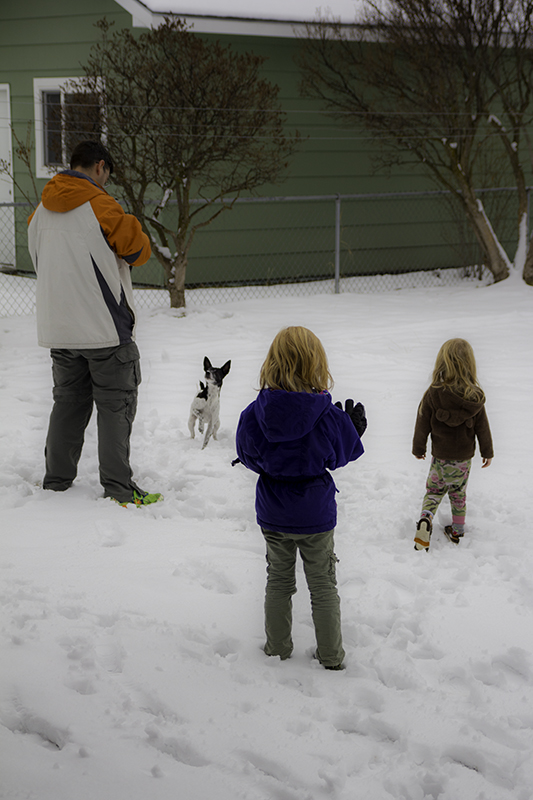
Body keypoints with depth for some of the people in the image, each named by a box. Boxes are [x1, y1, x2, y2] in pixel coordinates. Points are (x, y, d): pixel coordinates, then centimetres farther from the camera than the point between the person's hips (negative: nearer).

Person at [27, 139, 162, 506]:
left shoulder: (42, 211, 8)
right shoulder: (99, 205, -13)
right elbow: (137, 248, -5)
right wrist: (119, 256, 14)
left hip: (57, 327, 6)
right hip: (104, 325, -6)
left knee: (68, 401, 17)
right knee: (116, 404, 2)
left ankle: (56, 479, 20)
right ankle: (118, 486, 1)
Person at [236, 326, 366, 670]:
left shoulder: (255, 413, -16)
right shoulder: (327, 416, -21)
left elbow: (248, 457, -2)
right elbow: (342, 455, -4)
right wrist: (354, 427, 13)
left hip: (272, 515, 2)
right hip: (315, 515, -2)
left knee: (279, 581, 21)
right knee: (323, 586, 15)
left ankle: (277, 649, 32)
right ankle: (331, 655, 25)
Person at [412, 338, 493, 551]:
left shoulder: (433, 395, -17)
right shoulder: (475, 397, -14)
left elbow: (422, 425, -8)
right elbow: (482, 427, -3)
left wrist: (418, 449, 8)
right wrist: (487, 452, 12)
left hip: (440, 456, -1)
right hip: (464, 457, 1)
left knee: (434, 489, 14)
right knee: (458, 493, 19)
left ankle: (426, 517, -11)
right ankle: (457, 530, 27)